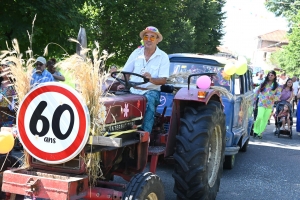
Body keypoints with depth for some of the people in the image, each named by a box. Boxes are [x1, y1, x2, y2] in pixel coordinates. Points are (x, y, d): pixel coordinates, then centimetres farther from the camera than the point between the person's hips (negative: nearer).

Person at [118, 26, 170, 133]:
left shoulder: (163, 57, 1)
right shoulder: (136, 53, 12)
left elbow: (163, 80, -7)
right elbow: (125, 72, 14)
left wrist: (151, 79, -28)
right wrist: (122, 84, -7)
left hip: (151, 91, -3)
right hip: (133, 90, 3)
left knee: (149, 100, -37)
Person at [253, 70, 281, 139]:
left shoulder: (277, 86, 6)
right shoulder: (263, 83, 8)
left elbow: (279, 95, 0)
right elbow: (257, 92, 11)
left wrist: (274, 97, -21)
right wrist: (254, 100, 7)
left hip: (269, 105, 1)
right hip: (261, 103, -1)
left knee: (265, 119, 2)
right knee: (260, 117, -16)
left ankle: (260, 133, 14)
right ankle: (256, 130, 2)